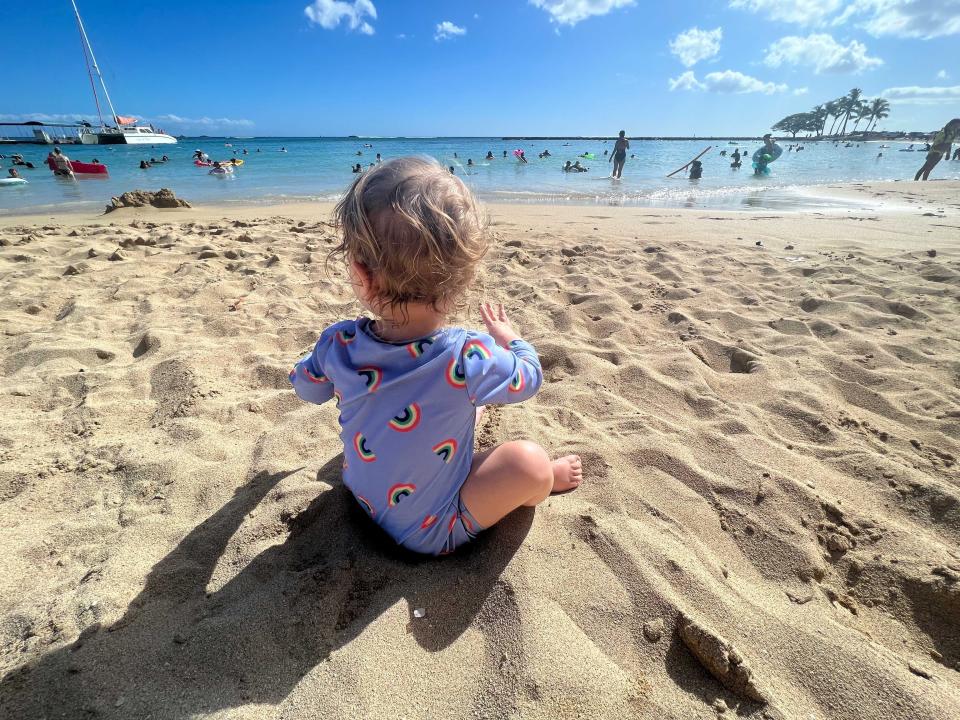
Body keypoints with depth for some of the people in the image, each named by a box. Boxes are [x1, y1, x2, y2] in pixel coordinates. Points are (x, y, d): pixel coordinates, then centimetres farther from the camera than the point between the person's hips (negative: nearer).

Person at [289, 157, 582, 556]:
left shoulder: (336, 345, -21)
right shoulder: (470, 358, -35)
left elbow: (306, 388, 3)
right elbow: (529, 377, -12)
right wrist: (508, 335, 7)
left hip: (363, 500, 6)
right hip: (431, 532, -5)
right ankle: (546, 481, 18)